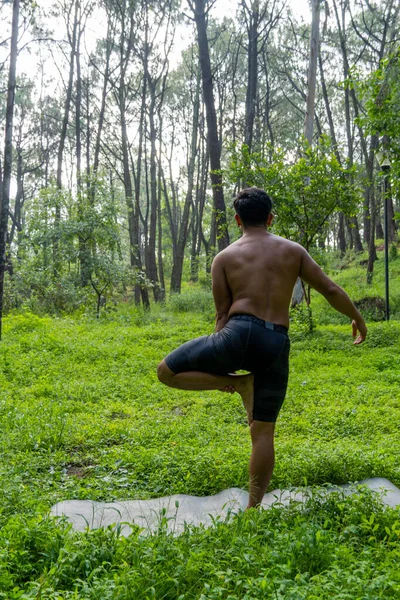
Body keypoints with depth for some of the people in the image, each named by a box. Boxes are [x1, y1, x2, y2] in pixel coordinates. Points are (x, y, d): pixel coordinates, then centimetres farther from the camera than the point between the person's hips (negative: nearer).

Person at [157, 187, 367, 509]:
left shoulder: (224, 258, 9)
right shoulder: (294, 251, 13)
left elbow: (223, 314, 8)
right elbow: (331, 291, 13)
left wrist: (218, 365, 17)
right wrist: (358, 319, 30)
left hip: (241, 332, -3)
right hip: (277, 344, 4)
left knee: (168, 371, 9)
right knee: (263, 431, 13)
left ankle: (239, 383, 0)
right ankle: (254, 508, 15)